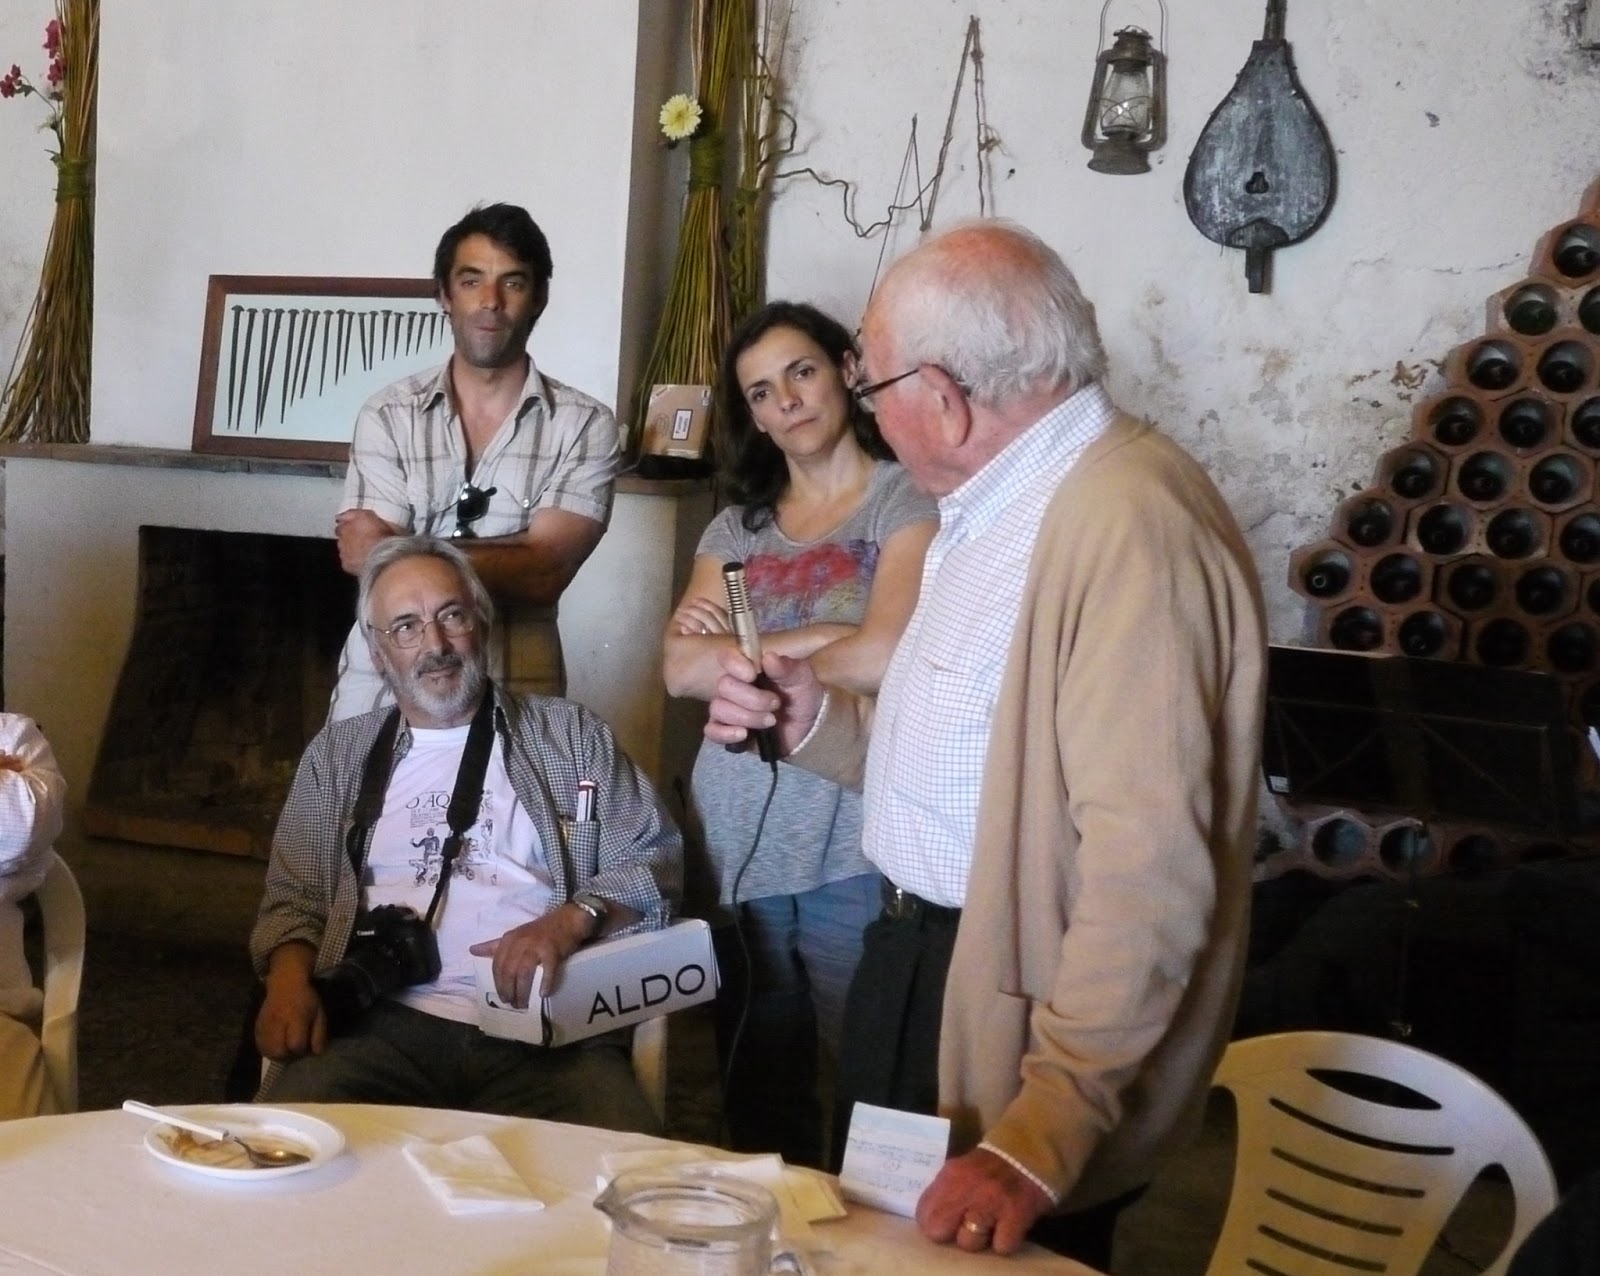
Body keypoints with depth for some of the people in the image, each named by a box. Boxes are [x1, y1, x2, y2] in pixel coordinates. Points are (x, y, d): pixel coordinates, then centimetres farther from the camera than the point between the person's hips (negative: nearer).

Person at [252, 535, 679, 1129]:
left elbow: (655, 860, 9)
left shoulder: (569, 734, 16)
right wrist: (289, 978, -4)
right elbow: (294, 898, 18)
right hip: (382, 1024, 2)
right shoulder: (338, 752, 21)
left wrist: (573, 919, -10)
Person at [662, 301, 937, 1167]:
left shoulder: (908, 499, -2)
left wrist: (745, 652, -2)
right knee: (754, 1089, 14)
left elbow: (881, 658, -17)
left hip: (854, 849, -5)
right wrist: (819, 637, -10)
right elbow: (682, 668, 0)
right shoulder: (737, 525, 13)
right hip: (736, 841, 5)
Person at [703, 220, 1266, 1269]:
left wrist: (1042, 1139, -27)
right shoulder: (993, 506, 10)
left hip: (1022, 1018, -10)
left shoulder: (1130, 524, -25)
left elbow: (1150, 872, -29)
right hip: (923, 965, 10)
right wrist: (815, 722, 1)